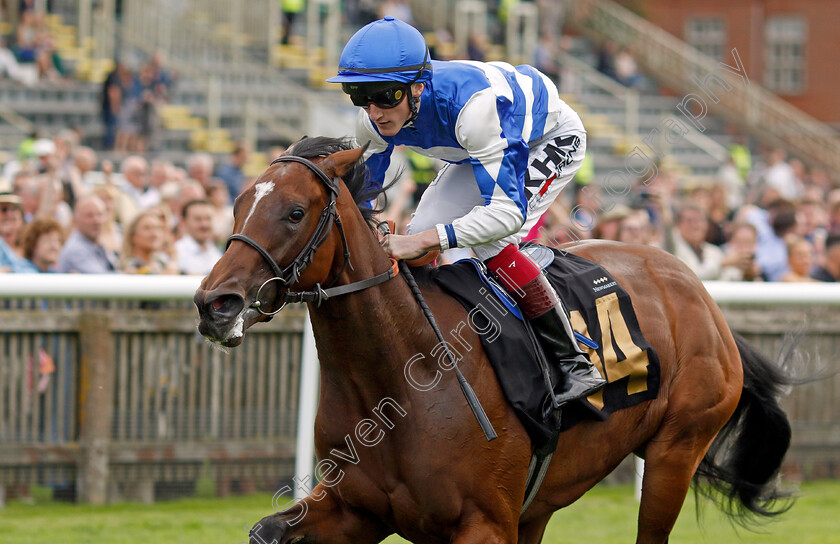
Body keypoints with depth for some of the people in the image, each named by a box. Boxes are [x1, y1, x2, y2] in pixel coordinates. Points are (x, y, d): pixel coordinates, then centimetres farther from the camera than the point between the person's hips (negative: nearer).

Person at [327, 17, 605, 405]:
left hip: (552, 138, -7)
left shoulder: (470, 104, -45)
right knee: (421, 231, -6)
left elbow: (509, 212, -44)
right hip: (480, 149, 7)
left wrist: (426, 240, -51)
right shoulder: (374, 121, -24)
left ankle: (576, 364, -18)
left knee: (490, 241, -26)